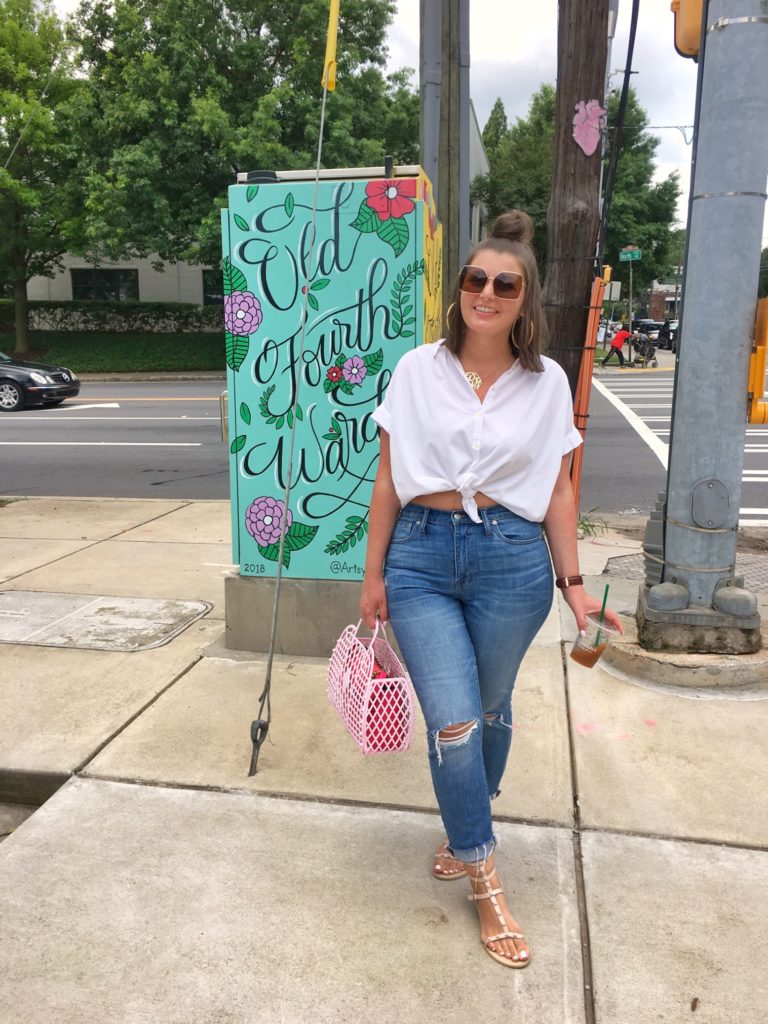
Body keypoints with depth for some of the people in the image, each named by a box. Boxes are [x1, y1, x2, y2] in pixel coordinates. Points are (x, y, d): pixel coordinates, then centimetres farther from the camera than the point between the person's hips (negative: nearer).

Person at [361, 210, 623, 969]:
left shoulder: (547, 382, 3)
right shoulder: (418, 368, 1)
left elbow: (557, 489, 8)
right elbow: (388, 477, 3)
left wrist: (572, 581, 5)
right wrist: (374, 573, 3)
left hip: (511, 562, 1)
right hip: (422, 556, 0)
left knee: (490, 713, 14)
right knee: (453, 723, -5)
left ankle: (465, 834, 43)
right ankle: (485, 883, 17)